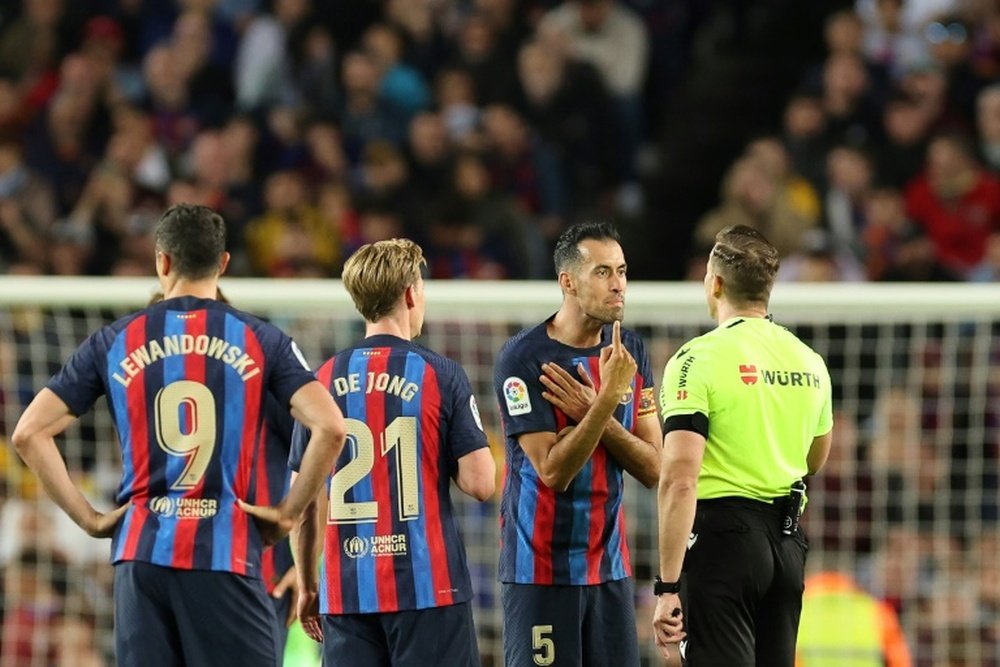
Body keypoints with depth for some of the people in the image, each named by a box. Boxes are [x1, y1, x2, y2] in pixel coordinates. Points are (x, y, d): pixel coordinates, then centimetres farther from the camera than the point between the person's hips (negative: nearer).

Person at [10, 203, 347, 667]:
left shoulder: (113, 342, 9)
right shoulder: (260, 340, 4)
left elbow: (29, 433, 4)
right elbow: (329, 427, -9)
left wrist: (88, 519, 7)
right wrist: (288, 513, 0)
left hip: (141, 554, 2)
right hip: (228, 554, -2)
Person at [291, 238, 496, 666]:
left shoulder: (323, 381, 5)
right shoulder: (440, 375, -5)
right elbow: (480, 483, -9)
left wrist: (306, 587, 18)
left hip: (345, 593, 3)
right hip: (427, 586, -3)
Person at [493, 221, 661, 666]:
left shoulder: (630, 353, 6)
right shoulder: (522, 358, -12)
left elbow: (652, 469, 0)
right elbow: (553, 471, -18)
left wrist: (591, 411, -13)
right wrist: (608, 397, -25)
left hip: (609, 565, 5)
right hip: (541, 568, -5)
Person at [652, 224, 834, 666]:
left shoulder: (699, 359, -11)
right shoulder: (808, 361, 9)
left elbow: (679, 480, -18)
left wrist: (668, 587, -18)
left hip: (723, 535, -6)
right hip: (788, 543, 6)